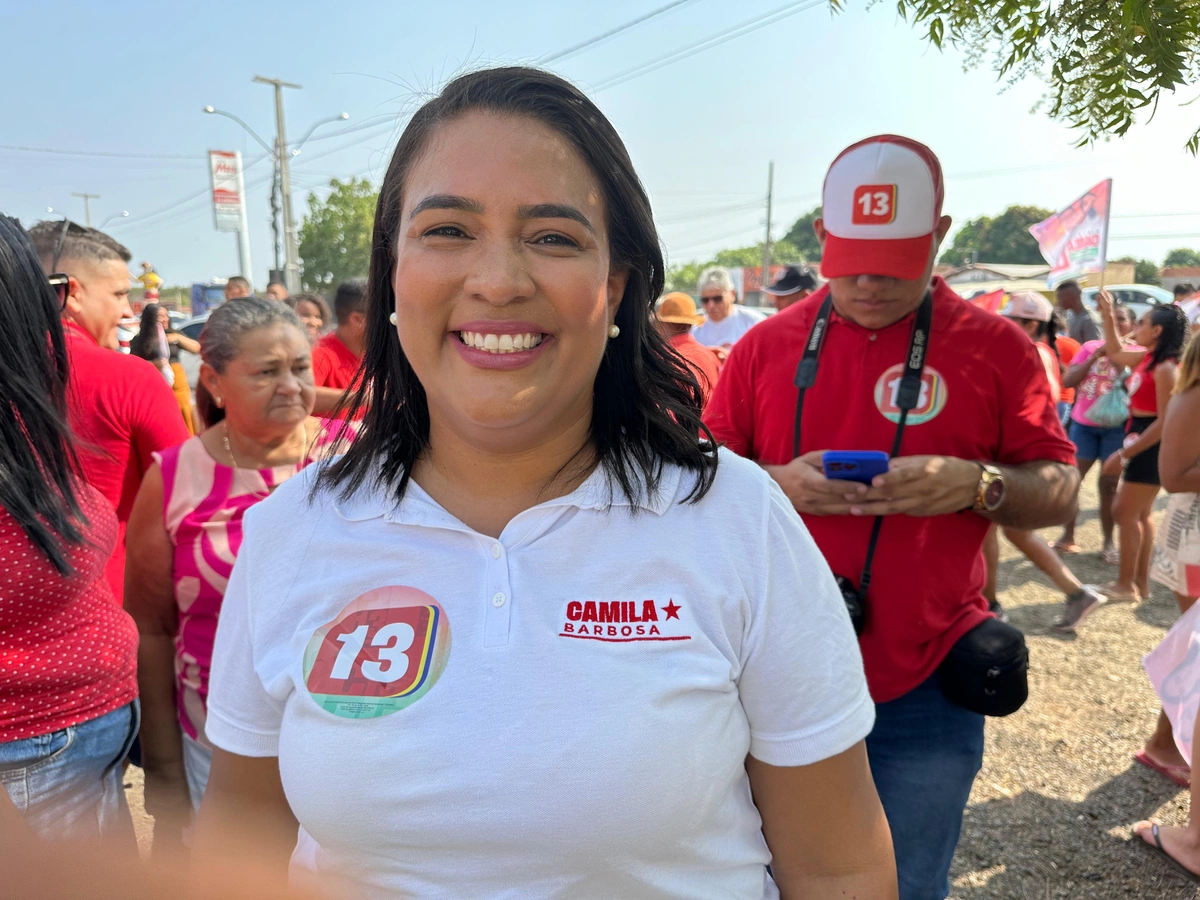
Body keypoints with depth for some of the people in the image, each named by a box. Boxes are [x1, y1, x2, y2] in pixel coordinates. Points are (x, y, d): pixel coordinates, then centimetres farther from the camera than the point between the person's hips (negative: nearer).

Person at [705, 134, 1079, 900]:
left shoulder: (995, 346, -2)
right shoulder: (767, 345, 1)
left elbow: (1061, 491, 1)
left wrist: (977, 485, -20)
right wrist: (779, 483, -16)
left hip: (923, 692, -1)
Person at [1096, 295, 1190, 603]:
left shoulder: (1165, 368, -21)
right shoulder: (1148, 358, 6)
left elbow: (1165, 422, -23)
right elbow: (1115, 353, 25)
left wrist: (1124, 454, -22)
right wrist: (1108, 316, 14)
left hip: (1151, 447, -10)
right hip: (1140, 444, 10)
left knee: (1125, 513, -2)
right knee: (1140, 514, 14)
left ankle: (1126, 585, 7)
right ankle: (1141, 583, 23)